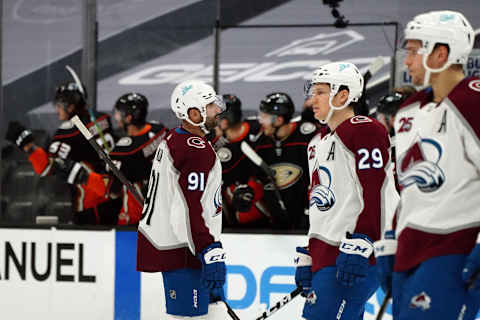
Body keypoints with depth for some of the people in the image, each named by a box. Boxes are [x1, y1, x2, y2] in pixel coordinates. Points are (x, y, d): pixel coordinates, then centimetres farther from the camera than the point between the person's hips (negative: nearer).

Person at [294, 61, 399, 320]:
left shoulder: (363, 131, -7)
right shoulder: (319, 144, 23)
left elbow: (373, 195, -17)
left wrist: (358, 246, -24)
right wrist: (306, 258, 22)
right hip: (324, 256, 10)